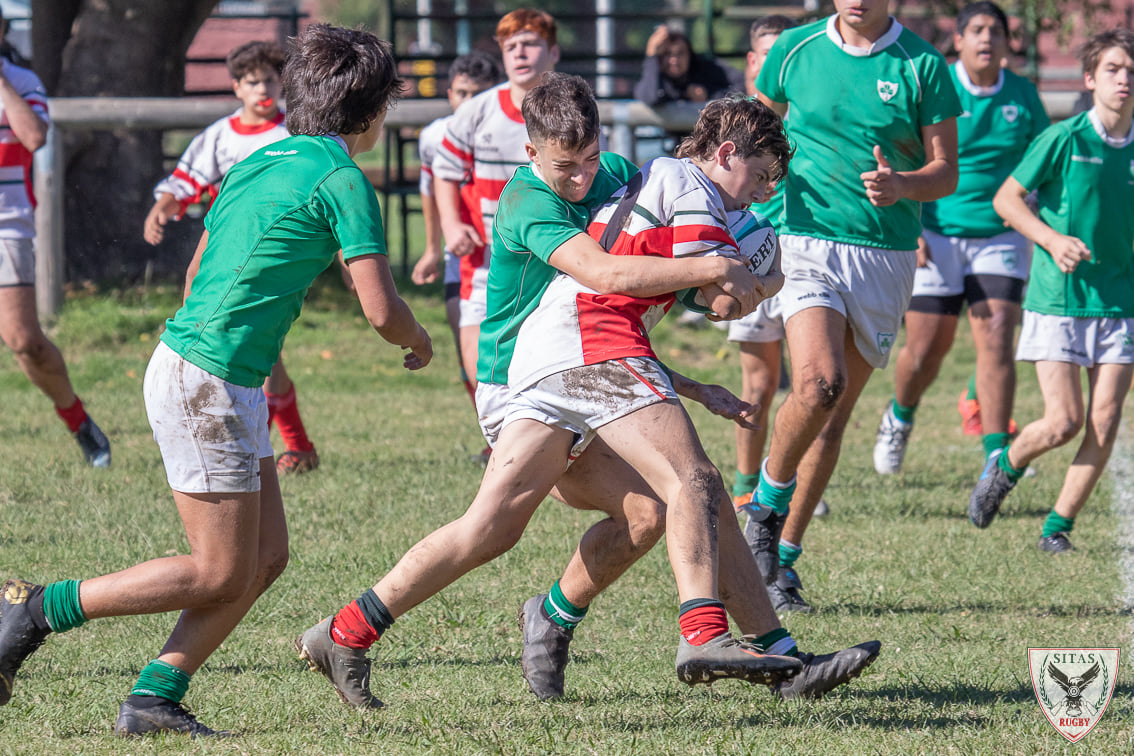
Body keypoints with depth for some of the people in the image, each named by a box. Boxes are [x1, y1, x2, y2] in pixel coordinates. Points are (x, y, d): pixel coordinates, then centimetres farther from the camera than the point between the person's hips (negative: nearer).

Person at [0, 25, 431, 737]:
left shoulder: (255, 164, 15)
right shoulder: (342, 180, -11)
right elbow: (381, 309, -15)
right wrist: (419, 343, 8)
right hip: (207, 381, -9)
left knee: (266, 556, 9)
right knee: (219, 574, -4)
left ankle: (154, 699, 7)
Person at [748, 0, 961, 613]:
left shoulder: (922, 66, -1)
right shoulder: (795, 50, 2)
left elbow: (946, 172, 0)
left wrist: (901, 185, -19)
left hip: (886, 257, 1)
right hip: (806, 243, -1)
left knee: (834, 414, 5)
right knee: (819, 383, -24)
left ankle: (783, 558, 17)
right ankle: (769, 496, 3)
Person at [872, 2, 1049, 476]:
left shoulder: (1024, 97, 3)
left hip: (1001, 238, 2)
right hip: (937, 240, -2)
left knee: (996, 343, -12)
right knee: (926, 349, 2)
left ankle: (997, 459, -13)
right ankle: (900, 416, 35)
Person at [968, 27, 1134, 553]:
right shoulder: (1064, 139, -8)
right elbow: (1005, 199, -3)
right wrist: (1052, 239, -16)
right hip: (1057, 299, -4)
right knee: (1064, 422, -9)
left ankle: (1058, 525, 8)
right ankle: (1005, 467, 23)